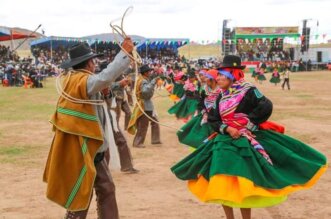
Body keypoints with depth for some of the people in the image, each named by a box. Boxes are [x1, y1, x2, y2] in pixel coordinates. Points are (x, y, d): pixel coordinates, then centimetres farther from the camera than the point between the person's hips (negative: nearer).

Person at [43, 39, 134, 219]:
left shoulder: (72, 79, 9)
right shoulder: (82, 81, -20)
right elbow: (105, 77, -38)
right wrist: (124, 53, -34)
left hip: (91, 147, 10)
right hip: (81, 148, -10)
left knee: (106, 188, 14)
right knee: (81, 194, 2)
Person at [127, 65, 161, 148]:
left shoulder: (146, 79, 12)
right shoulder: (143, 81, -20)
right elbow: (145, 90, -37)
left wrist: (153, 81, 2)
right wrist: (153, 82, -34)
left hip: (148, 104, 10)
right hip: (144, 105, -10)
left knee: (155, 121, 15)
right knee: (143, 125, -5)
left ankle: (155, 139, 22)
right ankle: (137, 143, 1)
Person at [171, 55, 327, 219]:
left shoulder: (248, 91, -9)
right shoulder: (222, 96, 9)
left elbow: (265, 108, -22)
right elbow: (213, 119, 5)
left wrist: (247, 124, -16)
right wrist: (227, 128, -14)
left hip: (245, 142, -6)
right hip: (225, 141, 6)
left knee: (243, 187, -4)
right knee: (221, 184, 6)